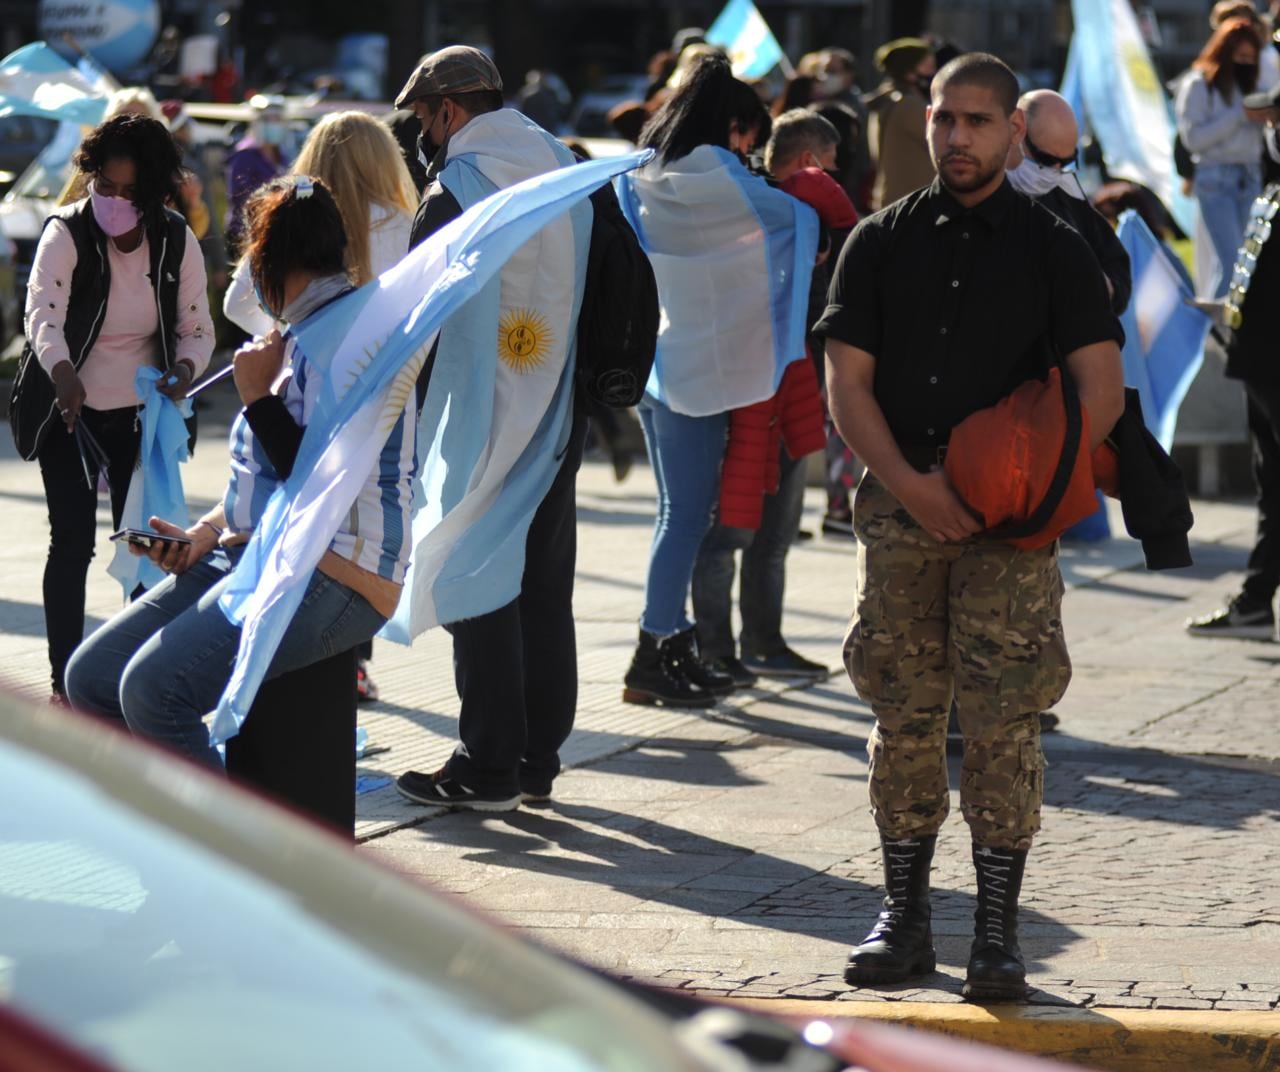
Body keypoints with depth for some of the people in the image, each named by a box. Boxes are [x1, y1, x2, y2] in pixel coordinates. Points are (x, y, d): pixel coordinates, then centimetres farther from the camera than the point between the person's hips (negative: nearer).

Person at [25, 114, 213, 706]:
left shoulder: (177, 242, -4)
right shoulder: (66, 233, -14)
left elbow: (197, 328, 1)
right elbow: (43, 311, -29)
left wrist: (184, 369, -23)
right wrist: (64, 374, -49)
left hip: (142, 414, 3)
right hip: (71, 413, -3)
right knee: (72, 544, -5)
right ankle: (65, 680, 1)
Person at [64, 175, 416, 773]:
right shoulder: (300, 334, 19)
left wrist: (257, 398, -9)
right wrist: (204, 535, 8)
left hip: (333, 573, -10)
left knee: (153, 688, -28)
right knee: (91, 679, -2)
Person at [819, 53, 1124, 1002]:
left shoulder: (1052, 248, 4)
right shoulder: (881, 242, 9)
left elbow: (1102, 394, -1)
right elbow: (848, 384, 5)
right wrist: (910, 485, -9)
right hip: (901, 504, 2)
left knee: (1003, 721, -6)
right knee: (903, 714, 5)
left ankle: (998, 930, -1)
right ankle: (904, 919, 13)